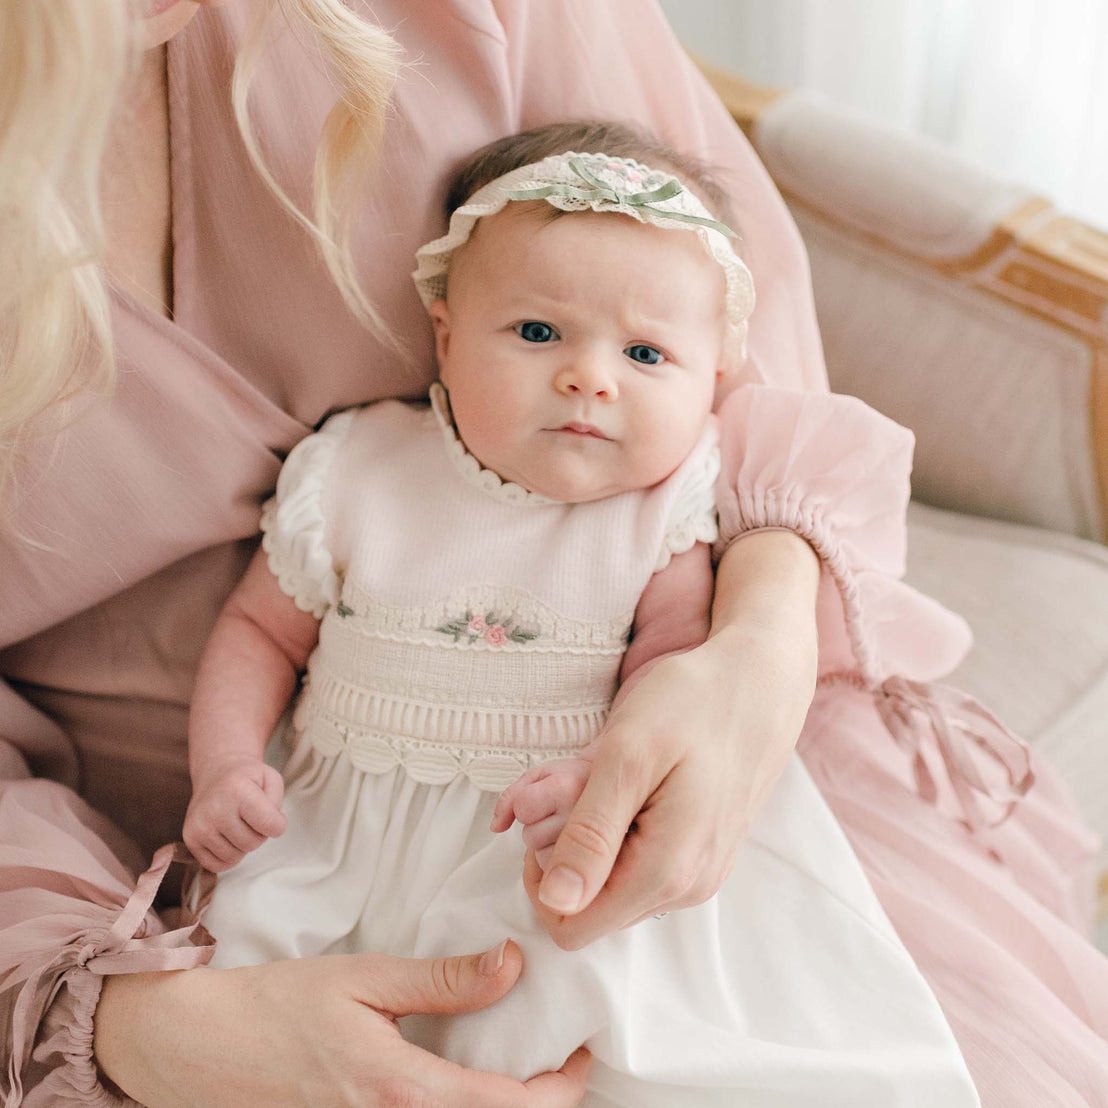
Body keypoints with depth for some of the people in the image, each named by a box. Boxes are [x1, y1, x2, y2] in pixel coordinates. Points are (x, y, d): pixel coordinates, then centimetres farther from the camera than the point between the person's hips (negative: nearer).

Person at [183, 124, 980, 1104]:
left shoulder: (664, 517, -5)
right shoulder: (356, 475, -2)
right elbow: (259, 630, 9)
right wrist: (224, 766, -7)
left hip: (556, 849, -2)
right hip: (347, 834, 2)